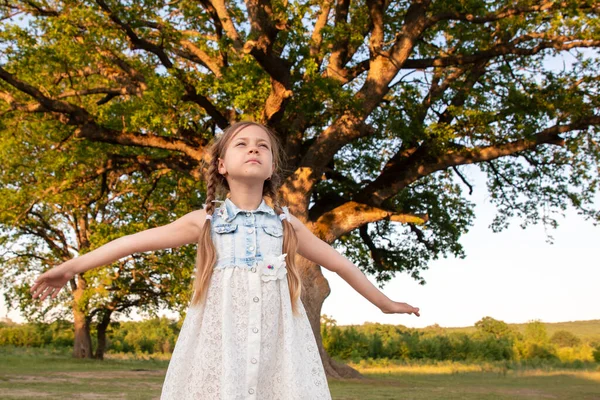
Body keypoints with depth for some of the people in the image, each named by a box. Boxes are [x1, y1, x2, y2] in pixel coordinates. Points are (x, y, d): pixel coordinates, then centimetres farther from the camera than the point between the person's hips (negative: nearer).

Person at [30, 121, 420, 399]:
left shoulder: (285, 223, 11)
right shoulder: (205, 221, 7)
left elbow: (337, 261, 18)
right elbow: (137, 241, 5)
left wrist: (384, 302, 25)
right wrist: (72, 267, 3)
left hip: (276, 343, 1)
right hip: (219, 342, -1)